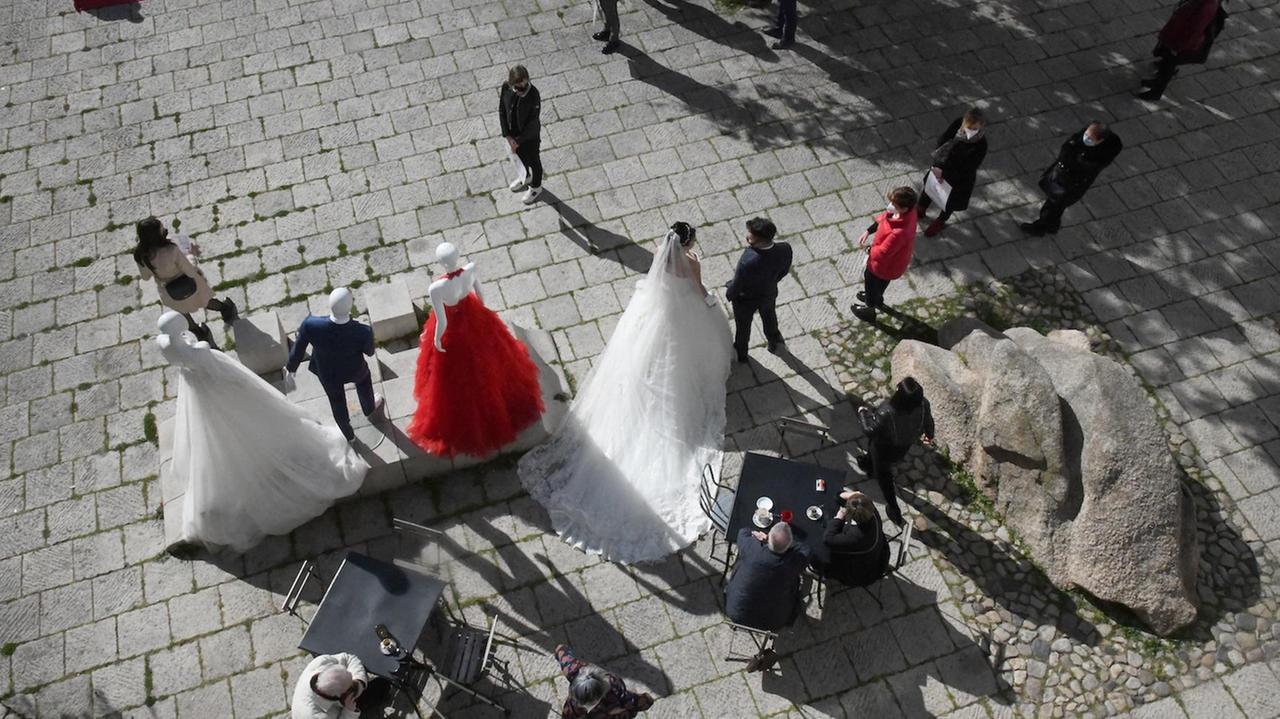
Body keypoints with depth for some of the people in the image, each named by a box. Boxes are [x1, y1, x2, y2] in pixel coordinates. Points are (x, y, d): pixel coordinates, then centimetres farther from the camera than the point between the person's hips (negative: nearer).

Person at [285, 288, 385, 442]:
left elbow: (298, 350, -17)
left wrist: (291, 367, 4)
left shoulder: (311, 325, -38)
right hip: (353, 370, -1)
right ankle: (369, 408, 66)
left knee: (337, 401, 30)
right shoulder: (363, 332, -41)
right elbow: (369, 352, -17)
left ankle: (348, 433, 58)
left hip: (327, 373, 1)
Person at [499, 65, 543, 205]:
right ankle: (526, 177, 61)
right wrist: (508, 136, -15)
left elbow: (532, 124, -24)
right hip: (513, 132, 5)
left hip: (529, 136, -4)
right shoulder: (506, 87, -22)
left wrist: (519, 140, -17)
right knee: (521, 156, 31)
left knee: (533, 162, 21)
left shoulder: (534, 96, -34)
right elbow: (502, 111, -10)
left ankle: (536, 187, 48)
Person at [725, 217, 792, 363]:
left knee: (743, 326, 28)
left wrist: (729, 293, -4)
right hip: (769, 293, 4)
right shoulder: (785, 249, -31)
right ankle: (773, 342, 66)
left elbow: (736, 286, -27)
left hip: (746, 300, -4)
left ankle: (741, 353, 57)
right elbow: (784, 271, -9)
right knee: (769, 318, 36)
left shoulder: (747, 262, -46)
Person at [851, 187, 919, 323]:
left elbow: (881, 253, -34)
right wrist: (868, 232, -8)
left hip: (886, 264, -7)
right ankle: (876, 299, 68)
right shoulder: (907, 211, -22)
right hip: (896, 257, 7)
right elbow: (884, 217, -2)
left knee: (871, 282, 24)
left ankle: (870, 311, 53)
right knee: (880, 282, 36)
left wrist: (870, 250, -13)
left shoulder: (898, 232, -47)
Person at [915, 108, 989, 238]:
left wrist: (944, 172, -27)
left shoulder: (981, 145, -34)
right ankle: (920, 210, 58)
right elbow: (942, 141, -13)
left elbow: (968, 168, -27)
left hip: (960, 178, -4)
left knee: (950, 201, 22)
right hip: (941, 166, 4)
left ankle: (940, 222, 53)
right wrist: (937, 165, -22)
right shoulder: (958, 124, -24)